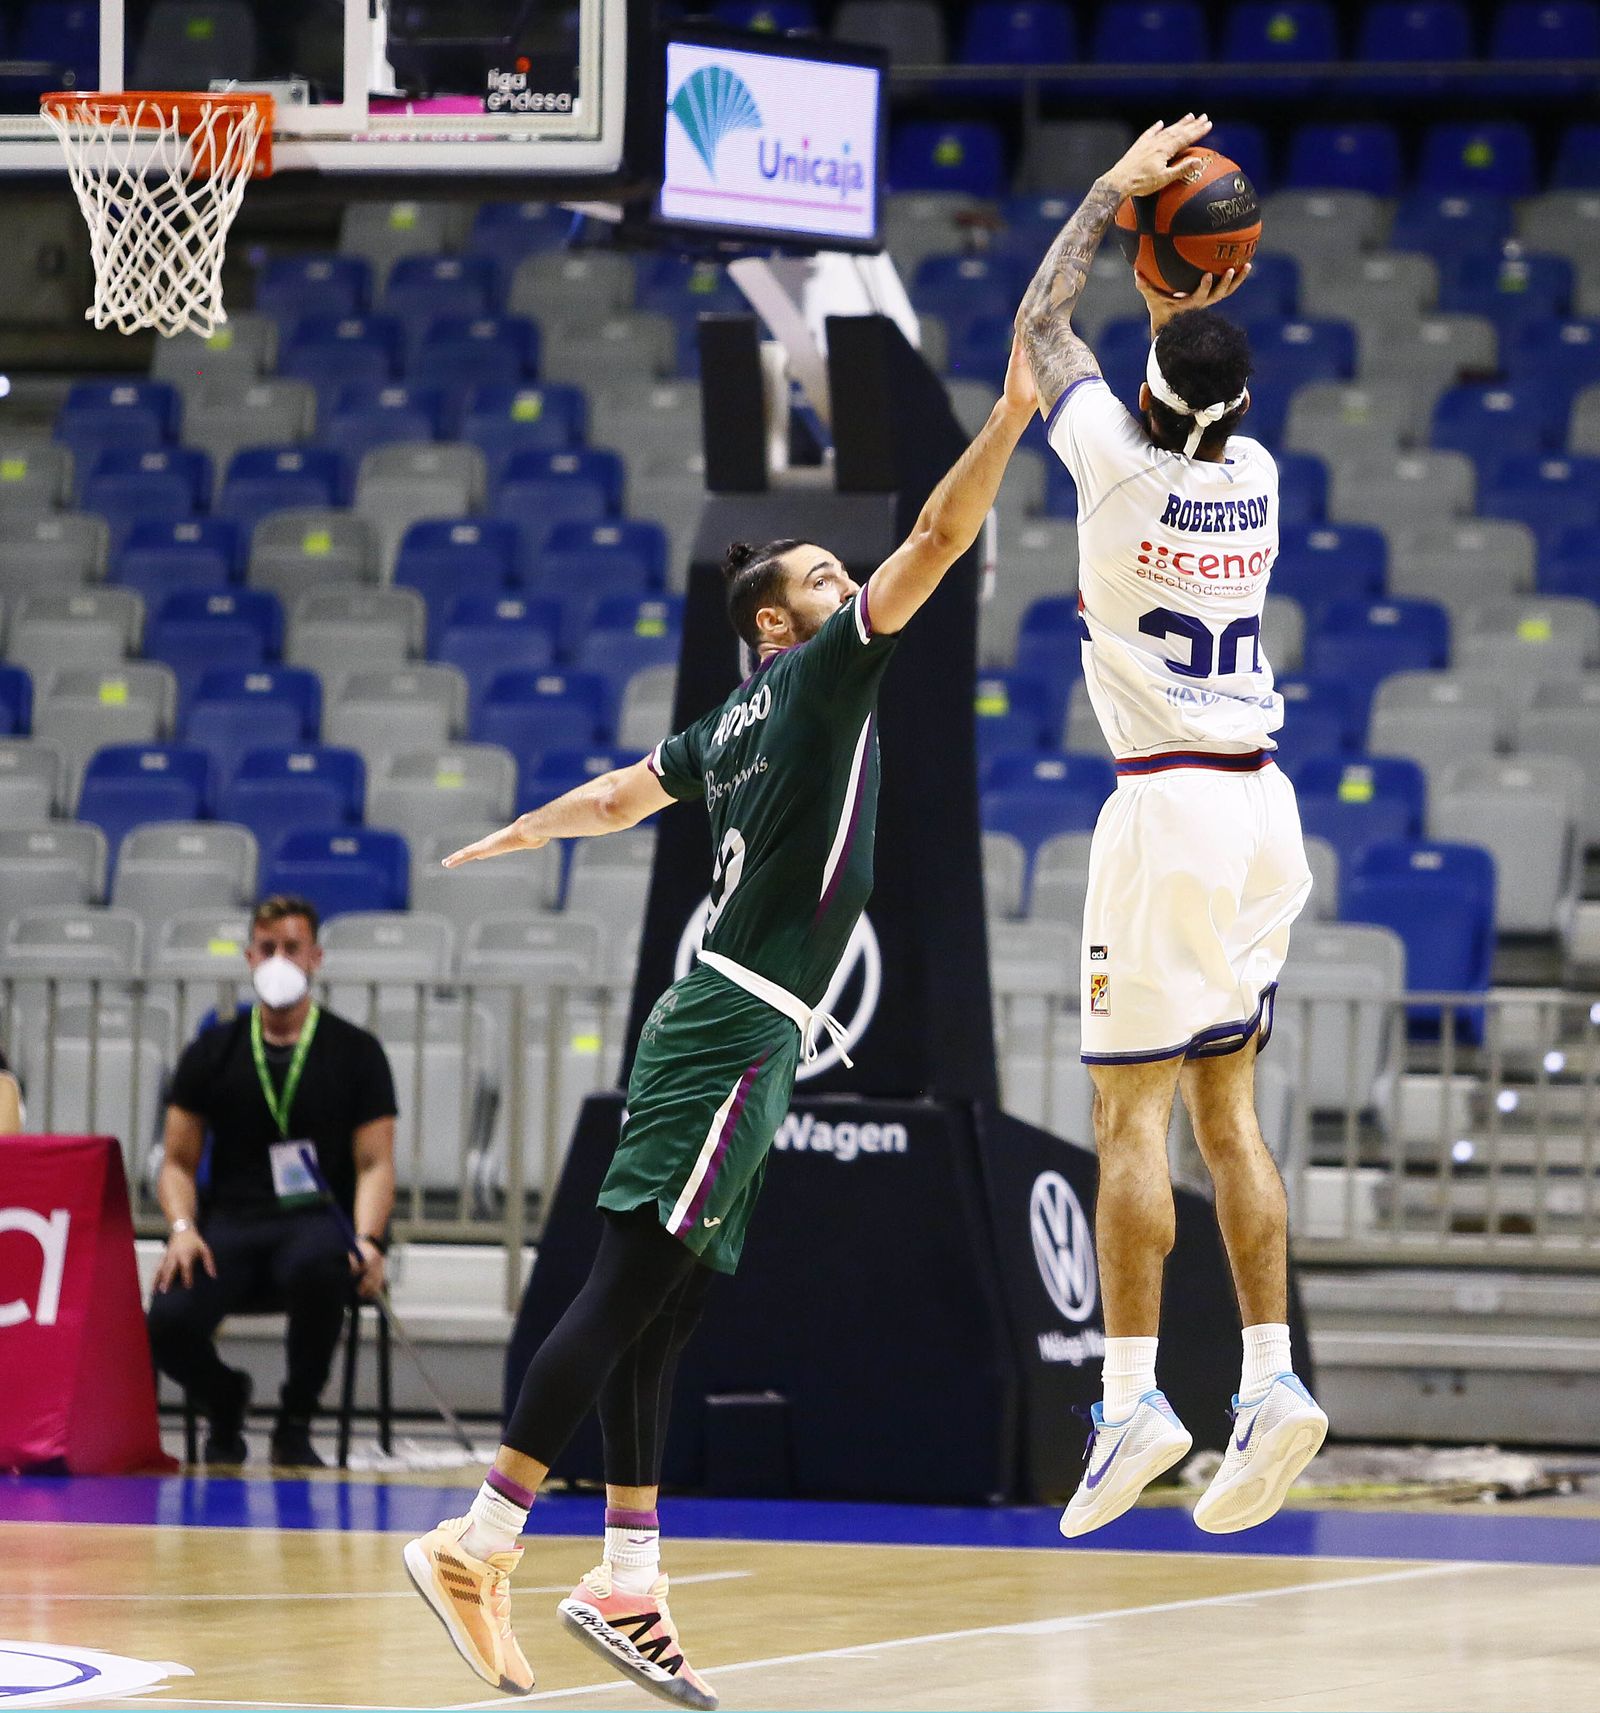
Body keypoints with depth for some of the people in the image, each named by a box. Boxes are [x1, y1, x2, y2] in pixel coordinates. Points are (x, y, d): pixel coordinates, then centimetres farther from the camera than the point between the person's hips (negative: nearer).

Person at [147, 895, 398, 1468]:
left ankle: (295, 1424, -15)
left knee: (319, 1267, -41)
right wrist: (183, 1228, -8)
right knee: (168, 1323, -30)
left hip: (316, 1221, -2)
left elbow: (374, 1165, 5)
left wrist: (366, 1242, -15)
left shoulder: (356, 1052, 9)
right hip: (231, 1222, 2)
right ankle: (225, 1399, 10)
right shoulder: (212, 1051, 13)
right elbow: (179, 1162, 13)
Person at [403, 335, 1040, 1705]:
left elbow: (613, 798, 32)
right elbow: (936, 544, -13)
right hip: (738, 1032, -9)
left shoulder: (735, 728, 18)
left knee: (655, 1316, 7)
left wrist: (505, 844, 49)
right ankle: (476, 1547, -16)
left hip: (723, 1027, 9)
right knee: (630, 1296, -12)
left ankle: (627, 1584, 7)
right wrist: (1011, 415, -12)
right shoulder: (816, 672, -4)